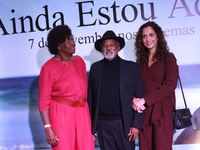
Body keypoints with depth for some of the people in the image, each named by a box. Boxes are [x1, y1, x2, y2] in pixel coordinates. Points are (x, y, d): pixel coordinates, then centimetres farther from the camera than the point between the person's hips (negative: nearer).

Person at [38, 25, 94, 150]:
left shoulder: (79, 61, 7)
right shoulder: (49, 68, -9)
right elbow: (44, 100, -9)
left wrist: (90, 116, 10)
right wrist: (48, 128, -15)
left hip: (82, 114, 5)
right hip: (61, 115, -4)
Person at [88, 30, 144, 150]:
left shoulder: (131, 67, 1)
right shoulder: (95, 68, 8)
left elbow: (139, 97, -1)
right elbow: (91, 97, 7)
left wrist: (136, 124, -7)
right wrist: (90, 123, 3)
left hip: (124, 122, -2)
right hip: (102, 123, 2)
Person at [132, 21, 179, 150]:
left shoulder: (168, 57, 1)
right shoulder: (141, 60, 13)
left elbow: (170, 85, -10)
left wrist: (144, 100, -13)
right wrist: (135, 100, -13)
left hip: (162, 111, -4)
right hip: (144, 112, 4)